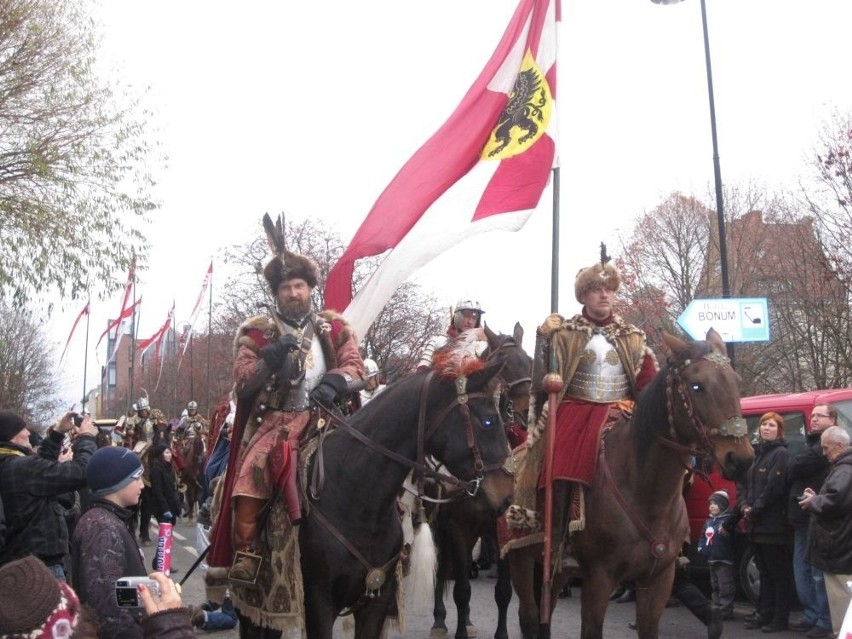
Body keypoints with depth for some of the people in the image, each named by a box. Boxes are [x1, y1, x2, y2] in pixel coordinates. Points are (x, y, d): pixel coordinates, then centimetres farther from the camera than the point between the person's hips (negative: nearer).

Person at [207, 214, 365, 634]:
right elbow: (242, 384, 1)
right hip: (275, 423, -1)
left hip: (326, 420, 2)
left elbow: (355, 366, 3)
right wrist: (270, 361, -19)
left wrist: (335, 381, -20)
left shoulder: (334, 328, 15)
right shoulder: (257, 332, 11)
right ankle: (245, 569, -13)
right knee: (251, 482, -28)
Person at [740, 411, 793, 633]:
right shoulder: (758, 453, 17)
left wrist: (755, 509, -13)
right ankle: (765, 615, 21)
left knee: (779, 573, -1)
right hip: (756, 524, 9)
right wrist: (744, 506, 0)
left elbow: (774, 487, -18)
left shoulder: (781, 454, -10)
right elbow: (747, 484, 16)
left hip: (774, 525, -9)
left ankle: (780, 619, 4)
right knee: (764, 572, 14)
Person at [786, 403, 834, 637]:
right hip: (803, 516, 10)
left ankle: (825, 621, 2)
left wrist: (793, 463, 4)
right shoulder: (813, 443, 22)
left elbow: (795, 467, -18)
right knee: (802, 569, 13)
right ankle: (811, 615, 21)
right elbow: (796, 470, 18)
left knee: (819, 572, -4)